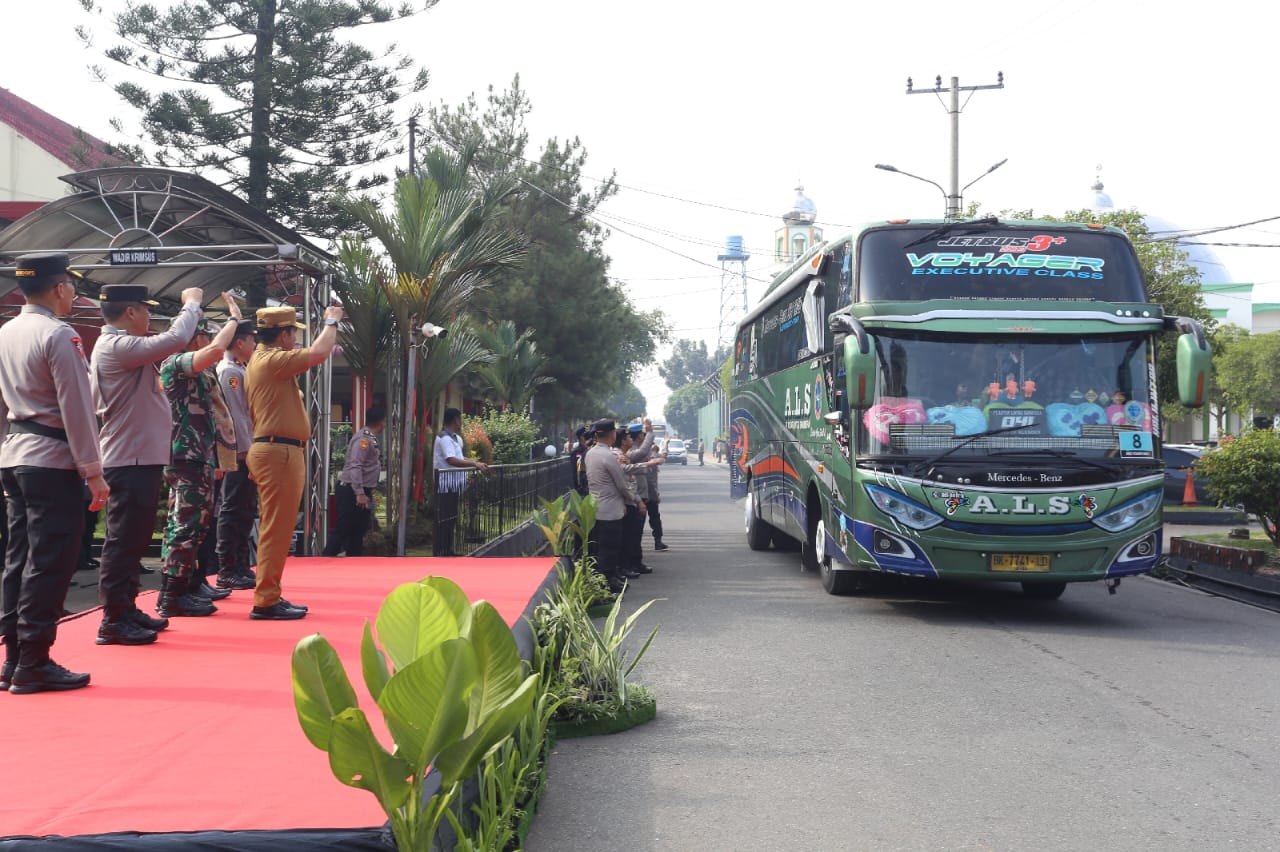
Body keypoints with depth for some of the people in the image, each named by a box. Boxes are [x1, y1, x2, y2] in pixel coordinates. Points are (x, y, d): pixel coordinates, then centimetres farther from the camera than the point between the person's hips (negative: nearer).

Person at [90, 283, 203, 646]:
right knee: (123, 541, -6)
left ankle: (126, 609, 24)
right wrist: (192, 303, -10)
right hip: (130, 460, -11)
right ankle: (113, 620, -2)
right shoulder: (115, 346, -17)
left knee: (134, 540, 16)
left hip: (139, 457, 11)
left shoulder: (121, 347, 16)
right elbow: (175, 340, -23)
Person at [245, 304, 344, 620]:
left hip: (275, 451, 11)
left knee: (277, 529, 14)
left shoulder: (263, 360, 18)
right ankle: (265, 602, -5)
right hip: (279, 452, -11)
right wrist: (331, 322, -6)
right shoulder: (270, 360, -14)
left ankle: (270, 597, 20)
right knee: (276, 529, -8)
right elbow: (318, 353, -18)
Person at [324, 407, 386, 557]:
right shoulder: (363, 438, -16)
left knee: (358, 531, 12)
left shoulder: (370, 438, 14)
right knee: (343, 531, -9)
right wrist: (359, 493, -30)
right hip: (351, 491, -10)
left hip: (362, 491, 10)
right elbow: (355, 466, -25)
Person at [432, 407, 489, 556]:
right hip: (445, 484, -10)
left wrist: (476, 462, 12)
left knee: (451, 518, 15)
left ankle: (447, 550, 22)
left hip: (453, 484, 10)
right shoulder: (445, 438, -16)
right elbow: (451, 460, -28)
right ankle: (439, 551, -1)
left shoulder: (455, 438, 14)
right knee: (443, 519, -5)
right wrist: (475, 464, -30)